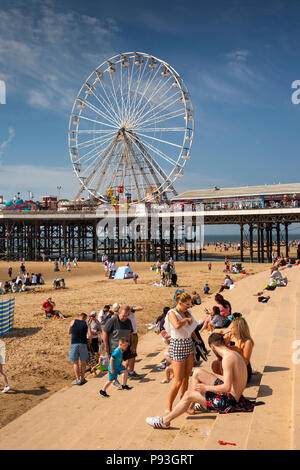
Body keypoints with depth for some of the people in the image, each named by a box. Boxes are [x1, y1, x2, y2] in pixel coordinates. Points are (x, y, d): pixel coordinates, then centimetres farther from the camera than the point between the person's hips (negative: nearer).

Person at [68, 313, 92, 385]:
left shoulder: (73, 322, 8)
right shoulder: (86, 323, 6)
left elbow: (69, 332, 16)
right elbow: (90, 334, -6)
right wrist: (89, 340, 13)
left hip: (74, 344, 0)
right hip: (83, 344, 0)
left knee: (75, 362, 8)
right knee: (83, 362, 14)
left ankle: (78, 380, 4)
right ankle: (82, 379, 20)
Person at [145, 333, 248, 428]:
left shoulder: (227, 358, -24)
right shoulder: (234, 353, 6)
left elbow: (227, 387, -28)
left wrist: (206, 387, -16)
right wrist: (213, 375, 24)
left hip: (229, 399, -9)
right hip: (230, 393, 10)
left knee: (188, 395, -6)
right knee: (197, 372, 11)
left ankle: (165, 421, 8)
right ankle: (191, 406, 23)